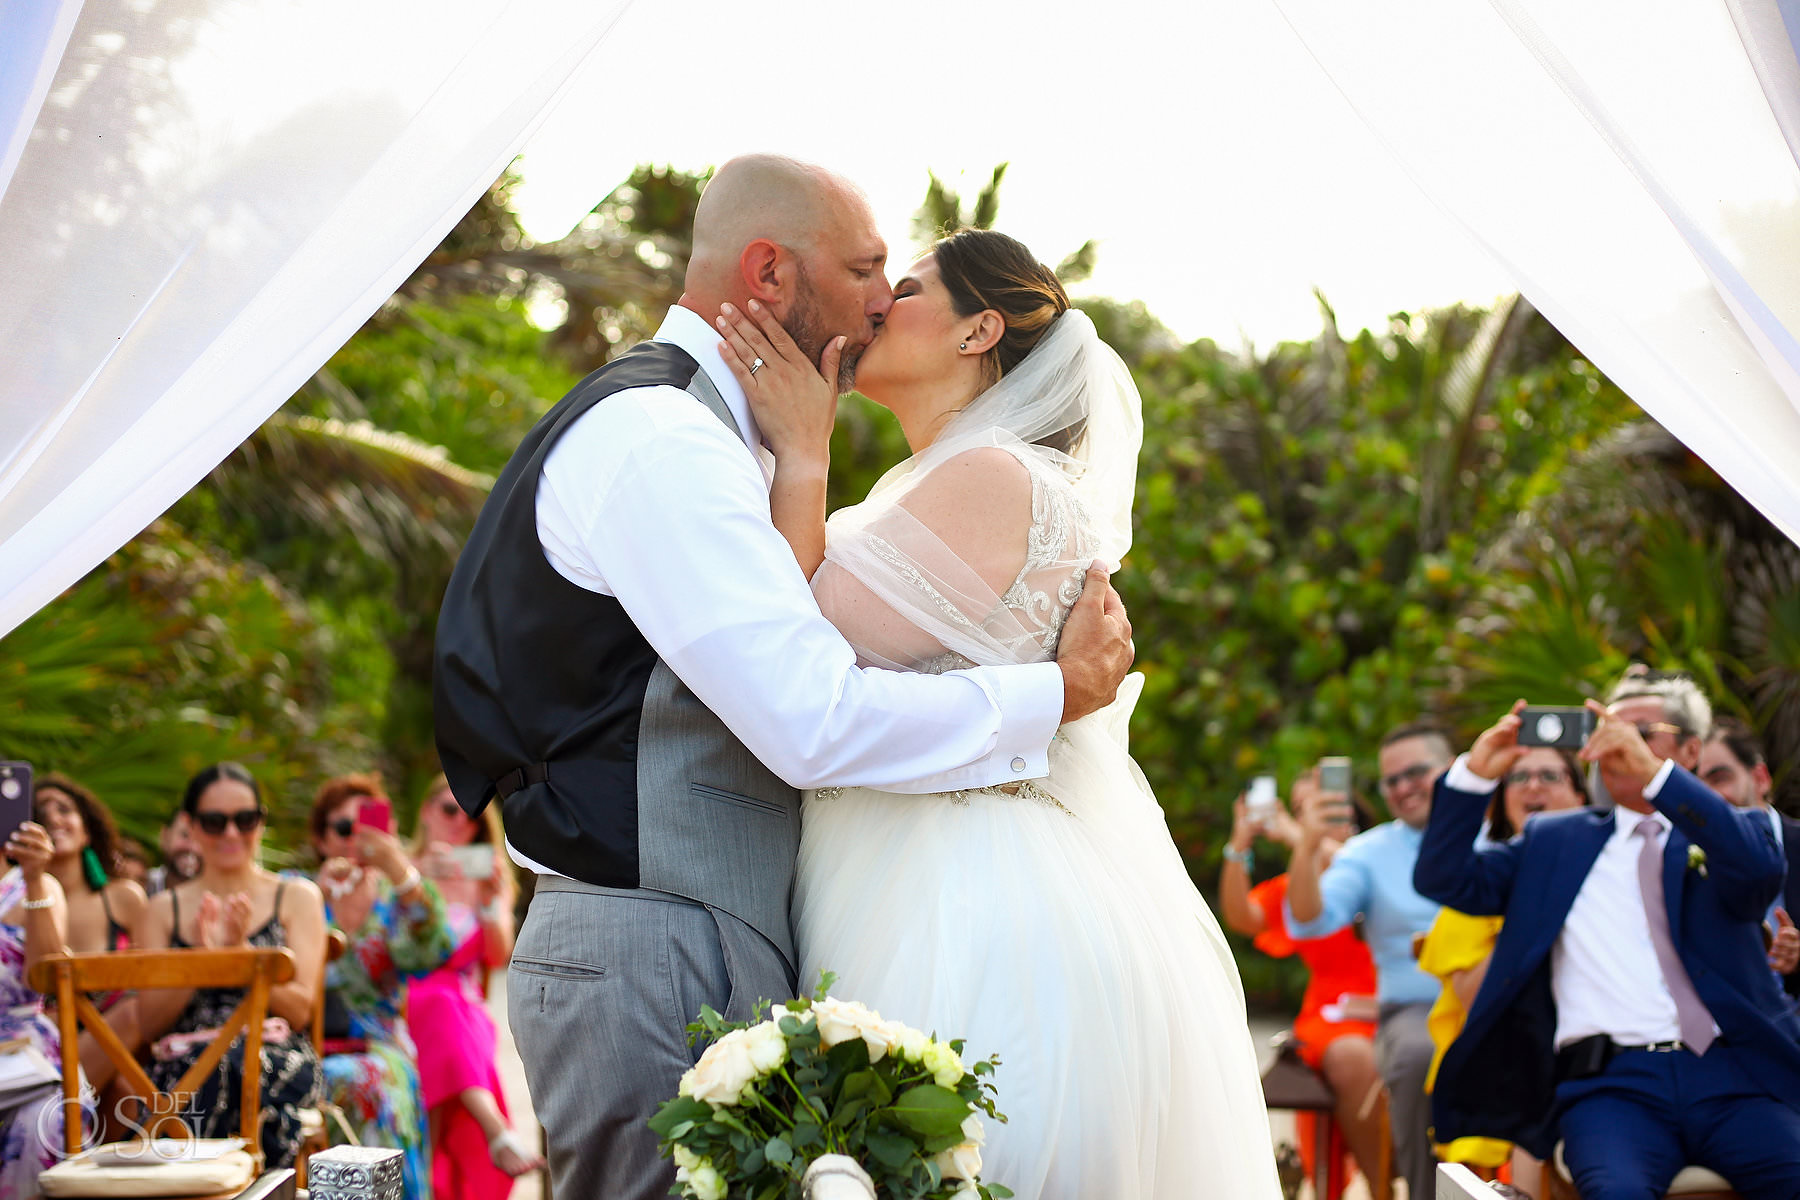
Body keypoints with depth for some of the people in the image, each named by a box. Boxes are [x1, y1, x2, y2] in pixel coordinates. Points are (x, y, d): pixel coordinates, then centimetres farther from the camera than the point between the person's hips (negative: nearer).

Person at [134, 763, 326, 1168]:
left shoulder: (297, 897, 15)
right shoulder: (164, 909, 19)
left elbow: (300, 1011, 5)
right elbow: (150, 1021, 9)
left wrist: (241, 951, -10)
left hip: (277, 1059, -1)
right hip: (184, 1061, 1)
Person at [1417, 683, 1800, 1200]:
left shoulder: (1725, 833, 16)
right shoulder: (1554, 840, 23)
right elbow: (1444, 880, 16)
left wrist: (1653, 771, -17)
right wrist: (1476, 774, 3)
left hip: (1732, 1077, 1)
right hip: (1608, 1083, 0)